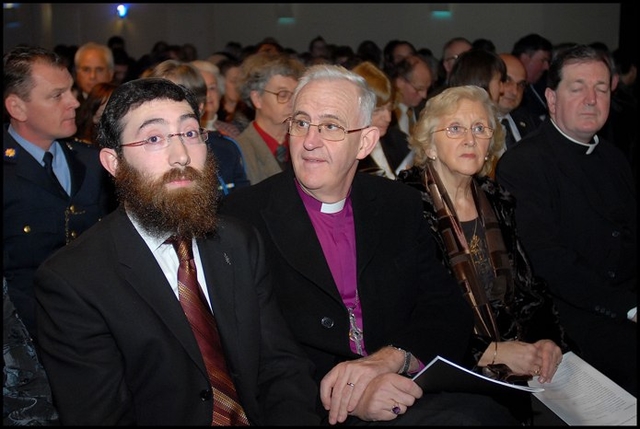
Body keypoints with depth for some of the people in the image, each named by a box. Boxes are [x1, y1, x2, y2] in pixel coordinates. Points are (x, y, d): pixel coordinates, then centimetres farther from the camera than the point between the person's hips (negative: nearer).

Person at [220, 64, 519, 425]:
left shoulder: (401, 206, 9)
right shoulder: (244, 216, -3)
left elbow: (450, 314, 5)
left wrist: (390, 358, -16)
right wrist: (346, 396, -23)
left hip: (401, 394, 5)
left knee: (486, 413, -26)